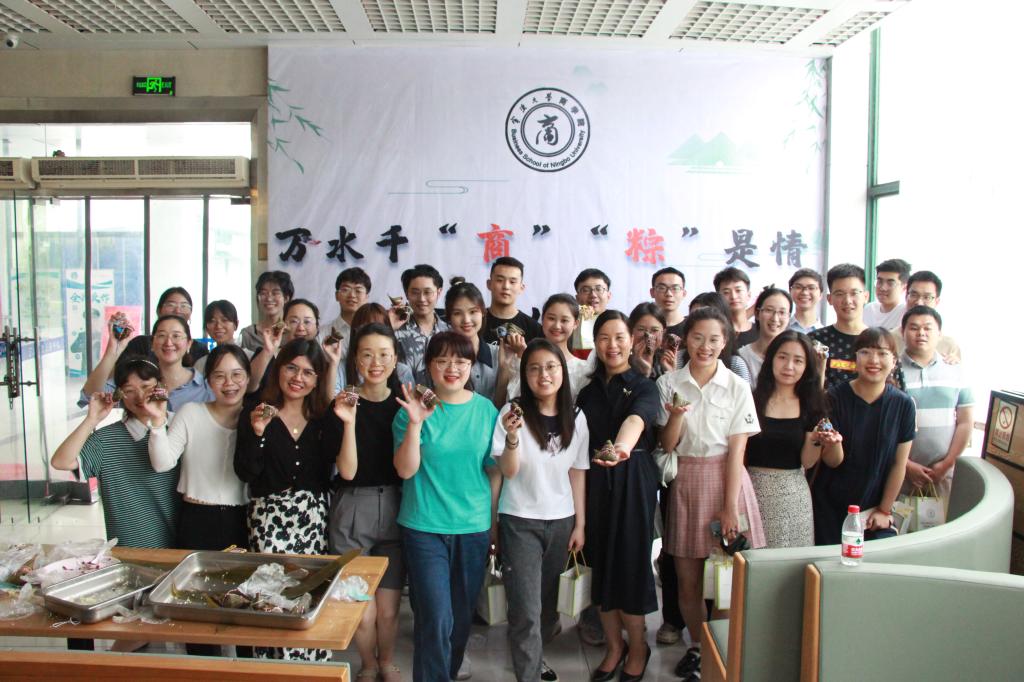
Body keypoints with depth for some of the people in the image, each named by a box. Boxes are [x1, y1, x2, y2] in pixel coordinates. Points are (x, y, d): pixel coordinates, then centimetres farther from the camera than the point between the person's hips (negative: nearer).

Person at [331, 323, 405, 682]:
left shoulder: (404, 404, 1)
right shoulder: (344, 404, -6)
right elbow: (347, 472, -11)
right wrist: (349, 422, -25)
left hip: (394, 510, 2)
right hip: (352, 511, -2)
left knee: (388, 609, 7)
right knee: (362, 612, 2)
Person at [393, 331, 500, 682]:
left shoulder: (486, 410, 0)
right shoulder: (415, 408, -6)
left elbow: (494, 470, 6)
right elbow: (405, 470, -12)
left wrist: (493, 521, 7)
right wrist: (415, 424, -24)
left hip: (474, 526, 3)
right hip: (424, 527, -3)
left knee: (462, 613, 16)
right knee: (436, 617, -7)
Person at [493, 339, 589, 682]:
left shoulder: (576, 418, 1)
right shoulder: (513, 414, -10)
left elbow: (577, 473, 5)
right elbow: (508, 471, -15)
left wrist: (580, 524, 5)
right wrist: (512, 437, -34)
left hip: (561, 520, 4)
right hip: (520, 521, -4)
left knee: (549, 599, 15)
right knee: (526, 608, -5)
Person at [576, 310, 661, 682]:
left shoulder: (644, 387, -4)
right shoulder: (588, 391, 10)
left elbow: (637, 417, -28)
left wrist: (622, 447, -50)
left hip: (634, 480, -4)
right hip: (596, 482, 4)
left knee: (630, 561, 0)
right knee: (602, 560, 8)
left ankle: (637, 646, 21)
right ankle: (613, 645, 27)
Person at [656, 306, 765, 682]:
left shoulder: (737, 387, -2)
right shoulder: (668, 383, 1)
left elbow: (736, 449, -5)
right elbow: (668, 445, 0)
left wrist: (729, 507, -10)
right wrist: (676, 415, -20)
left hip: (725, 479, -1)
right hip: (685, 482, 1)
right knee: (688, 579, 7)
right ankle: (697, 647, 27)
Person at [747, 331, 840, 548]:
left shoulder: (810, 406, 4)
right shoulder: (753, 401, -4)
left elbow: (807, 462, 0)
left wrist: (817, 440, -16)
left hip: (794, 495, 2)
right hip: (755, 490, -2)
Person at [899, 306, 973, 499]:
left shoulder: (954, 370, 6)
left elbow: (965, 422, 7)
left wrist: (947, 463, -1)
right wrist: (907, 465, -8)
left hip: (941, 472, 2)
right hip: (899, 471, -2)